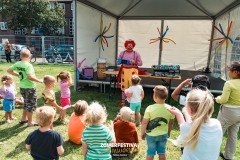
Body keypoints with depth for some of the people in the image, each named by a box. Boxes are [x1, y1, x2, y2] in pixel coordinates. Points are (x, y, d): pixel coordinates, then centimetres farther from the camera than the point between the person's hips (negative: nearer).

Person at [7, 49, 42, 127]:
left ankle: (23, 119, 36)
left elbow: (9, 70, 13)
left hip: (22, 87, 7)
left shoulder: (17, 64, 0)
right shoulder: (28, 65, -21)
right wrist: (39, 80, -21)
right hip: (30, 88, -7)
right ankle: (30, 122, 19)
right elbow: (30, 76, -33)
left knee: (26, 103, 25)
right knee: (31, 104, 7)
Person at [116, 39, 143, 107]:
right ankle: (123, 101, 18)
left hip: (132, 71, -2)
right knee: (124, 86, 6)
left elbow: (140, 63, 2)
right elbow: (117, 62, 11)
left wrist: (134, 62, -17)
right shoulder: (122, 53, 8)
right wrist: (119, 61, -12)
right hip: (124, 70, 2)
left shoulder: (136, 53, 2)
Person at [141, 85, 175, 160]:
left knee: (150, 152, 16)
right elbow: (171, 123, 1)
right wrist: (169, 132, 18)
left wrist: (142, 133, -1)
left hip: (151, 135, -2)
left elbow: (144, 122, -17)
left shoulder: (150, 108, -23)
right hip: (163, 135, 3)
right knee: (162, 152, 19)